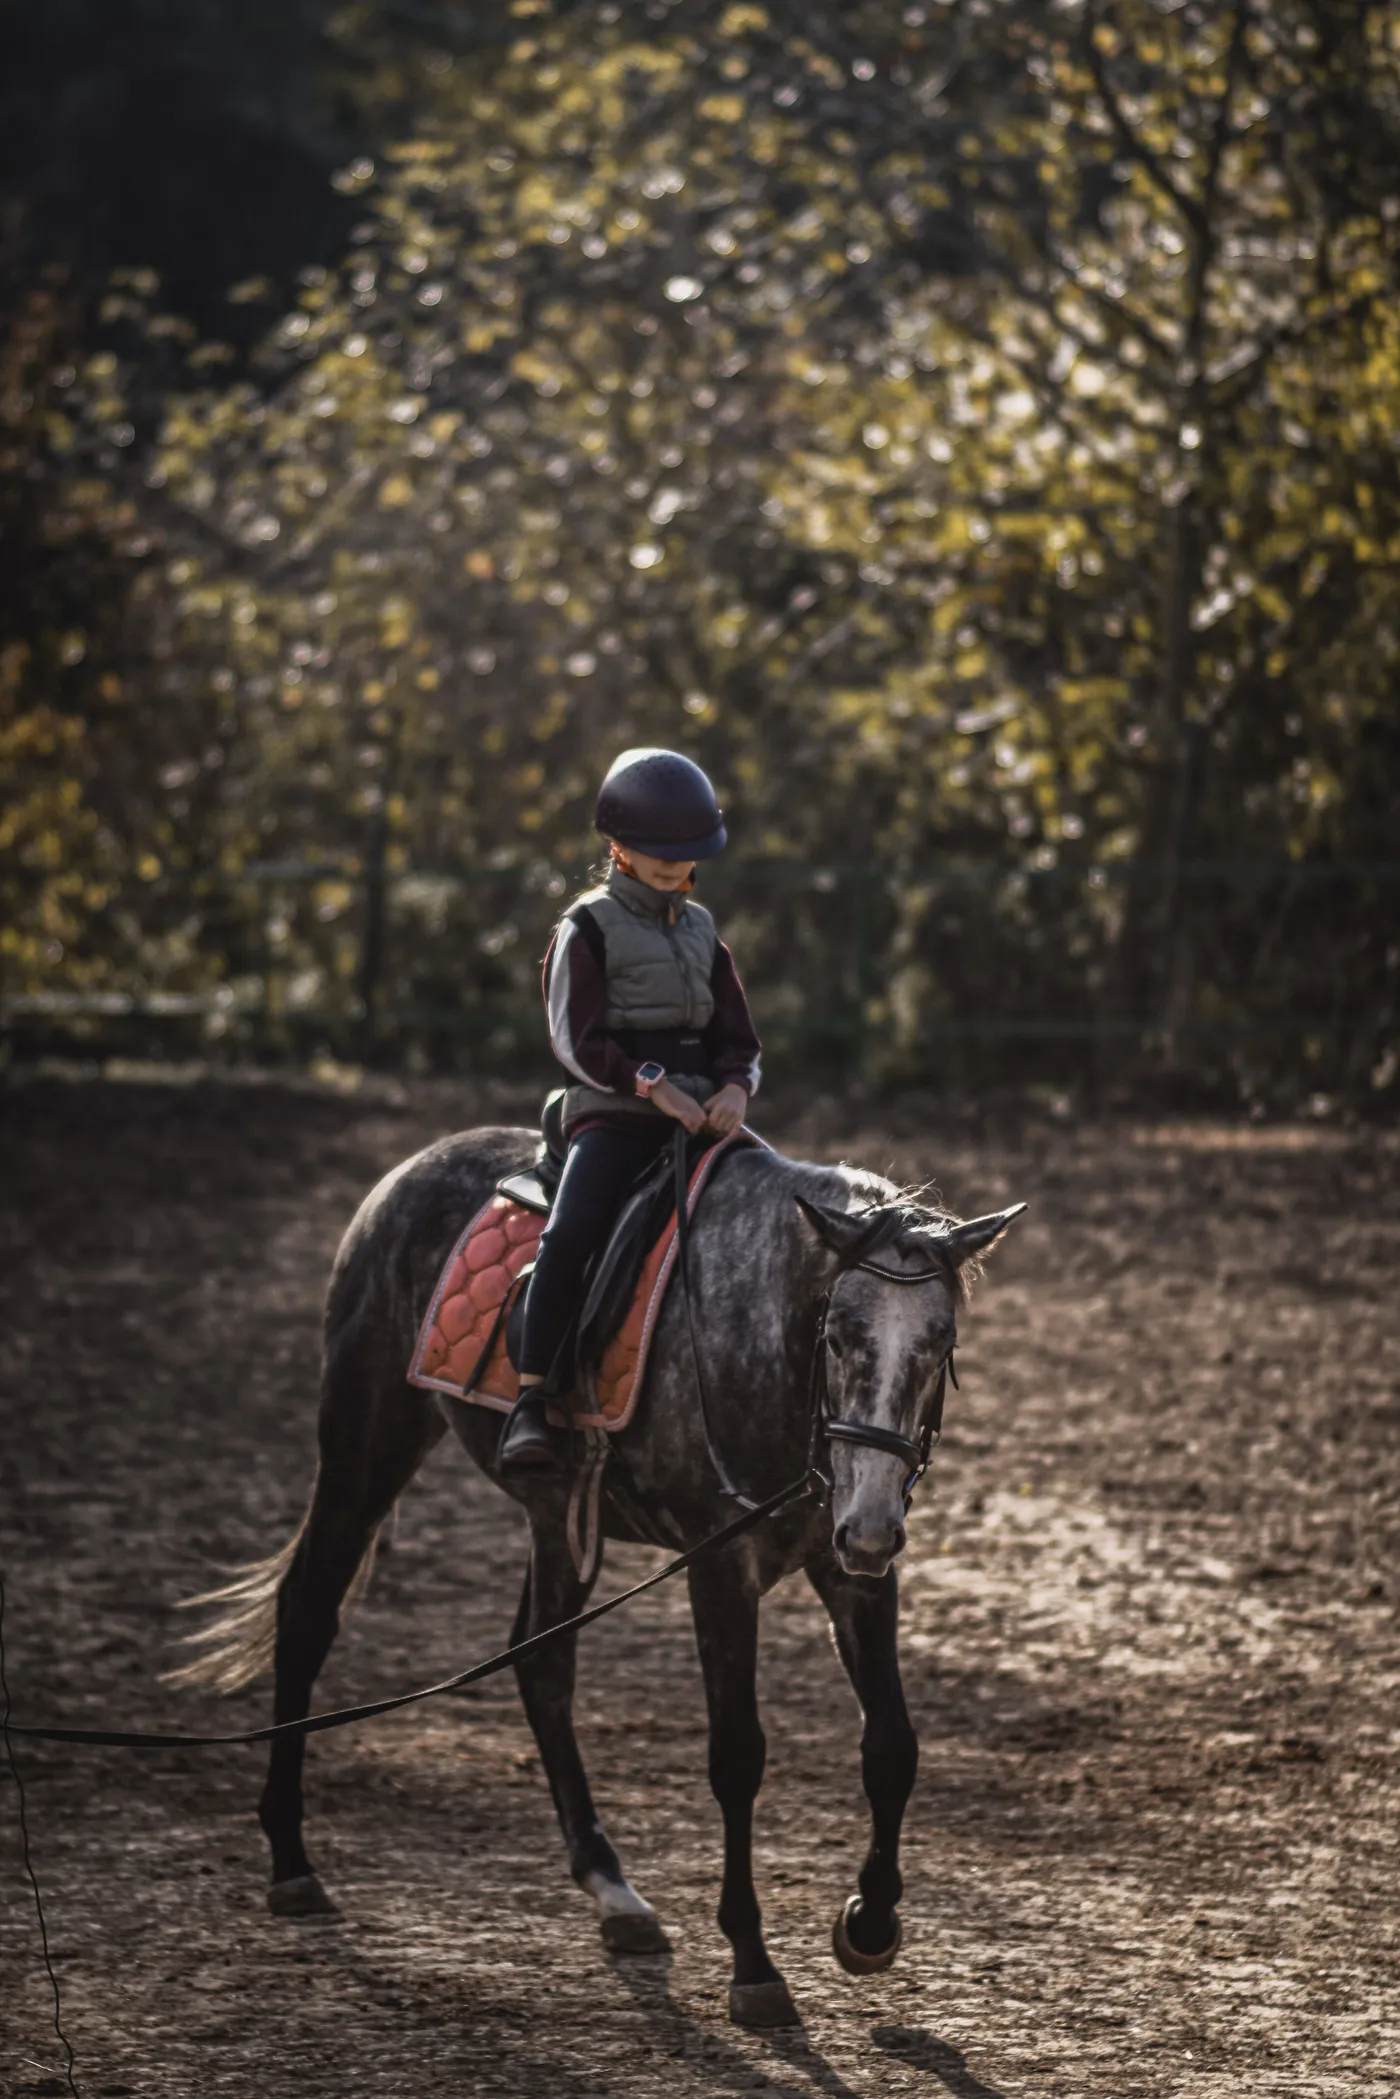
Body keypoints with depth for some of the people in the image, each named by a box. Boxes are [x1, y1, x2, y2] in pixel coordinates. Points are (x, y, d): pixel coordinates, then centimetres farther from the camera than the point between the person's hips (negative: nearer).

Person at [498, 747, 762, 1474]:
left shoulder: (701, 930, 18)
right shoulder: (588, 928, 2)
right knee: (572, 1231, -30)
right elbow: (578, 1039, -8)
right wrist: (653, 1085, -20)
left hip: (699, 1112, 5)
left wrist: (735, 1087, -7)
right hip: (612, 1113, -5)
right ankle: (530, 1403, -30)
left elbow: (737, 1038, 16)